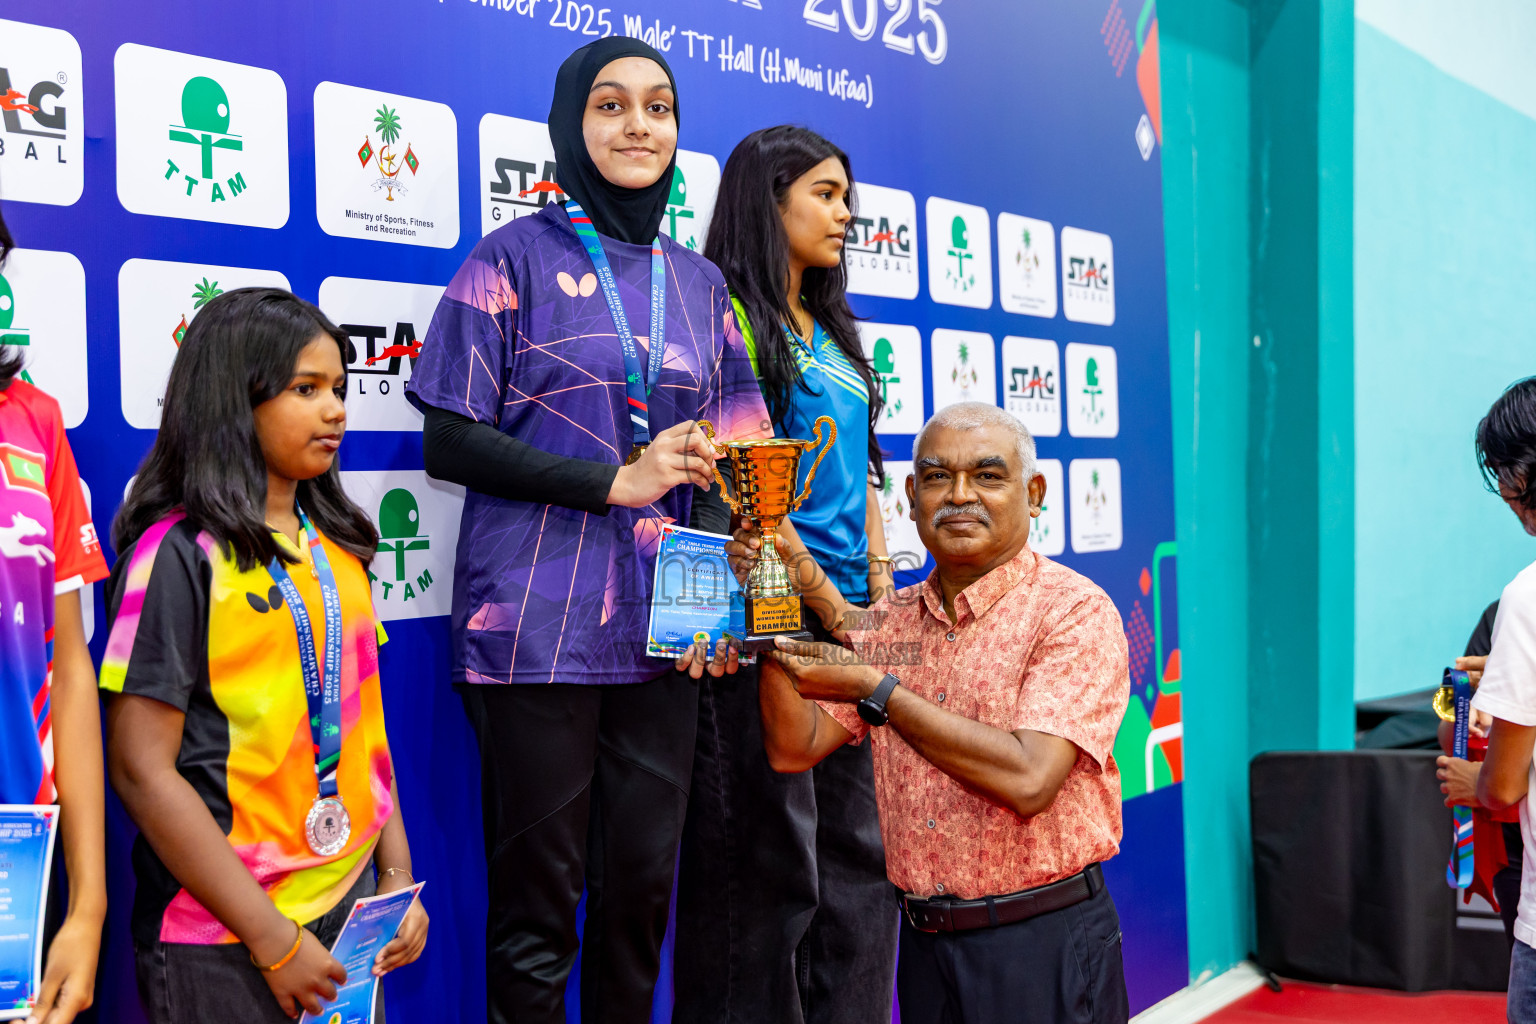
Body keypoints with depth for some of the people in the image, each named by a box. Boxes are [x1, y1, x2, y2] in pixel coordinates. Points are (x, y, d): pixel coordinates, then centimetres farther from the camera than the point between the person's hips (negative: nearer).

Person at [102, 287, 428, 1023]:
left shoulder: (336, 544, 8)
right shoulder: (181, 553, -12)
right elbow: (142, 770, -16)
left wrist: (399, 876, 4)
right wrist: (272, 938, -16)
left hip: (354, 908, 6)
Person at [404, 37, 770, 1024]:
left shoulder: (699, 281, 14)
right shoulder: (515, 258, 1)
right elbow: (450, 440, -5)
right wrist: (616, 482, -12)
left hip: (661, 628, 5)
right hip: (536, 624, -4)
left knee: (643, 885, 10)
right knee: (537, 904, 3)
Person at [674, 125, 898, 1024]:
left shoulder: (832, 331, 19)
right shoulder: (730, 319, -6)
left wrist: (881, 598, 5)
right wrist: (830, 608, -10)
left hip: (850, 618, 8)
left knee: (863, 848, 11)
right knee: (772, 855, -1)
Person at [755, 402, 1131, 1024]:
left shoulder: (1074, 612, -12)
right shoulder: (891, 621, 6)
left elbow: (1028, 780, -23)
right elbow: (796, 749, 4)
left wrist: (876, 690, -20)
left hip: (1045, 952, -5)